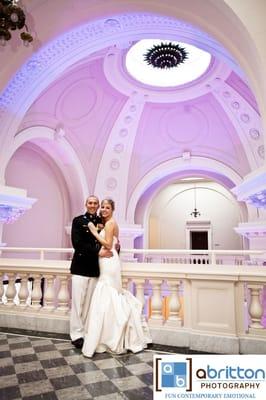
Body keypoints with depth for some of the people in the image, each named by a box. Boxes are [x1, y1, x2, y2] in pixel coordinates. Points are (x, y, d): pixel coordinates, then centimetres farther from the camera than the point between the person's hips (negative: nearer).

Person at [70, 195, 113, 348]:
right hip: (80, 266, -3)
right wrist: (98, 252, -19)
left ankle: (85, 332, 22)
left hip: (95, 268, 3)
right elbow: (77, 243, -13)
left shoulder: (102, 222, 8)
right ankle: (77, 334, 16)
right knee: (78, 301, 3)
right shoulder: (78, 220, -2)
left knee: (88, 302, 10)